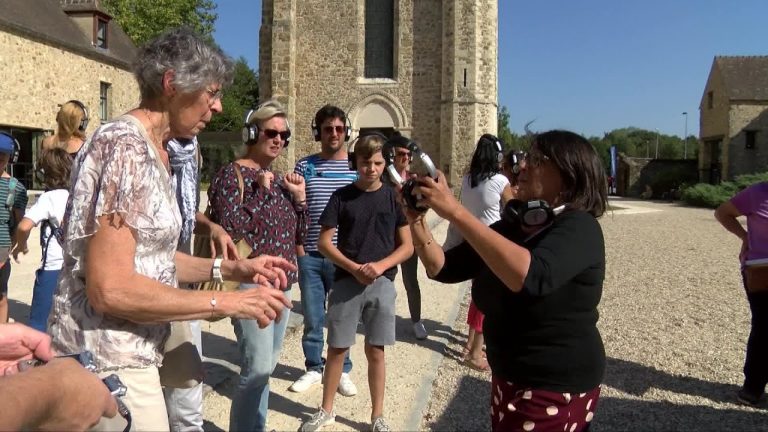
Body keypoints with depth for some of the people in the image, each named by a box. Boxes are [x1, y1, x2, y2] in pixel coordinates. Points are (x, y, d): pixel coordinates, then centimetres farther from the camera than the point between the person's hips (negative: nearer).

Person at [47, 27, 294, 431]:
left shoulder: (152, 150, 10)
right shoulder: (126, 145, -19)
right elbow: (110, 287, -26)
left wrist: (230, 268, 3)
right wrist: (225, 302, -19)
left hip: (127, 353, 9)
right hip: (109, 362, -9)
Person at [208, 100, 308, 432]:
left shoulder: (280, 179, 12)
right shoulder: (231, 174, -9)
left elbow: (300, 237, 13)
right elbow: (228, 231, -21)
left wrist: (299, 196, 1)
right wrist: (261, 191, -19)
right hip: (250, 283, -7)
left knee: (266, 365, 15)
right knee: (258, 367, -12)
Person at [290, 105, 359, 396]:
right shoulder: (304, 166, 3)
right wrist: (299, 249, -2)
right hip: (310, 256, 1)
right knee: (312, 318, 11)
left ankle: (342, 371, 25)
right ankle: (313, 368, 28)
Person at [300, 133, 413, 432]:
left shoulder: (393, 197, 2)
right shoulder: (341, 196, 0)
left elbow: (407, 246, 2)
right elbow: (324, 242, -1)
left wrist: (381, 265, -14)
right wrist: (354, 267, -13)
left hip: (382, 284, 0)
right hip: (345, 282, 0)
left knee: (375, 351, 9)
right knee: (337, 349, 8)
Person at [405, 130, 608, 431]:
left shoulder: (578, 228, -18)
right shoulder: (511, 225, 4)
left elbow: (530, 276, -38)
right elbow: (443, 268, 2)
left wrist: (455, 212, -37)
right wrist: (416, 220, -15)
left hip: (555, 389, -7)